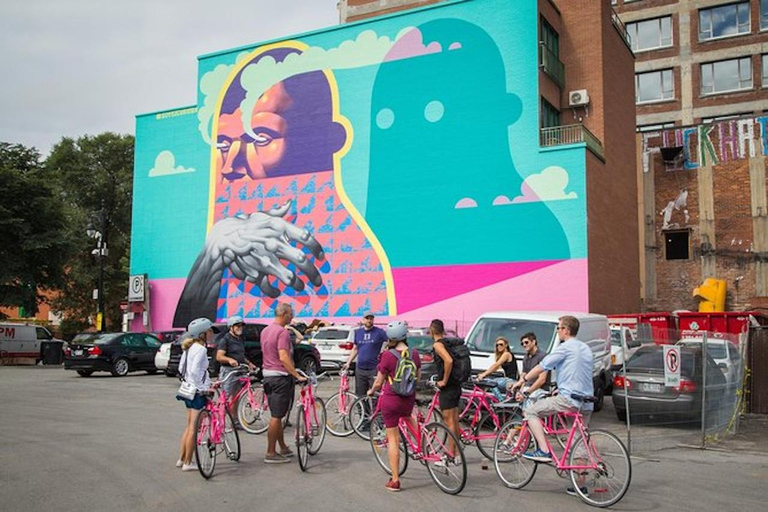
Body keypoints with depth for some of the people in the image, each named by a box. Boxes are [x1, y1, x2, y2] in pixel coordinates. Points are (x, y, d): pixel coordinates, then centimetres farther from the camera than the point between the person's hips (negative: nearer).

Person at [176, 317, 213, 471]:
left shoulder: (189, 348, 10)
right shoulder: (200, 349, -18)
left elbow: (181, 368, 16)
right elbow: (195, 371, -28)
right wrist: (202, 388, -21)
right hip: (197, 392, -9)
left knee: (189, 426, 17)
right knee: (194, 428, -1)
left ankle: (181, 459, 24)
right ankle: (187, 463, 6)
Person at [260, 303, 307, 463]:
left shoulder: (265, 331, 13)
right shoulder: (283, 332, -16)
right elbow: (283, 357, -26)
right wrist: (297, 375, -27)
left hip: (268, 376, 10)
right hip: (281, 377, -10)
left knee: (277, 414, 16)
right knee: (277, 416, -3)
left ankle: (283, 448, 26)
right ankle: (270, 453, 1)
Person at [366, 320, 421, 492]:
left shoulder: (388, 355, -16)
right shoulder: (414, 354, -2)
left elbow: (379, 382, -8)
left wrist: (371, 391, 13)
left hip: (391, 399, -5)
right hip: (409, 399, 5)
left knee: (393, 439, 4)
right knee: (407, 415, 40)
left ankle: (395, 480, 10)